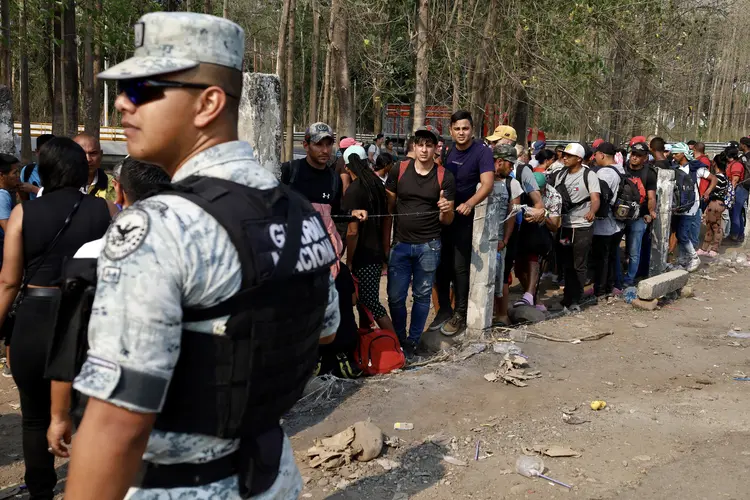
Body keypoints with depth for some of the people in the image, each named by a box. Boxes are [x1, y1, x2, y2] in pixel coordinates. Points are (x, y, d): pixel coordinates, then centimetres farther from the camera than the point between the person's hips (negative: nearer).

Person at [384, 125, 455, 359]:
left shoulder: (445, 177, -1)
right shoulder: (399, 172, 2)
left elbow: (447, 221, 2)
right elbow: (388, 210, 6)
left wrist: (446, 210, -21)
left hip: (428, 246, -1)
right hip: (401, 244, 1)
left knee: (422, 296, 7)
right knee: (395, 296, 4)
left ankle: (412, 342, 22)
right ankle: (399, 339, 26)